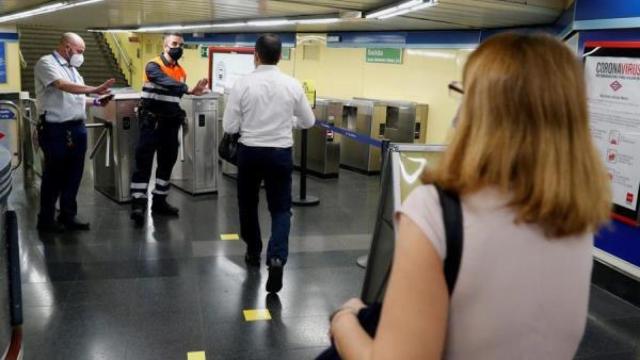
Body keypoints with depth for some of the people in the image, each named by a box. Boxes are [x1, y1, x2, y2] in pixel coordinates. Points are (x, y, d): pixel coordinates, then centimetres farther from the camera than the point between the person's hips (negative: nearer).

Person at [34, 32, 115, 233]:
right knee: (54, 175, 1)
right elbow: (64, 86, -24)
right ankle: (46, 219, 12)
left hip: (77, 129, 8)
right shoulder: (47, 63, -8)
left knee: (73, 175, 10)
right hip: (56, 130, -8)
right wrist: (95, 90, -29)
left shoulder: (72, 69, 19)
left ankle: (68, 215, 20)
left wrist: (96, 102, 7)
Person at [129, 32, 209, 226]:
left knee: (167, 162, 10)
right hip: (151, 122, -6)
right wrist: (190, 90, -39)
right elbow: (166, 83, -28)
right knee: (144, 162, -7)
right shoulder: (153, 66, -10)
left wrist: (180, 118, 5)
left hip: (170, 124, 6)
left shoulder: (181, 71, 10)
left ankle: (159, 201, 20)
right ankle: (138, 204, -7)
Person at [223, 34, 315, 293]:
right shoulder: (292, 85, -5)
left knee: (248, 204, 20)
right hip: (280, 153, 0)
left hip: (249, 151, 0)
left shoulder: (243, 84, -10)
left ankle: (253, 252, 36)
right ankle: (277, 258, -12)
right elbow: (309, 122, 6)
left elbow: (229, 127, -8)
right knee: (281, 208, 8)